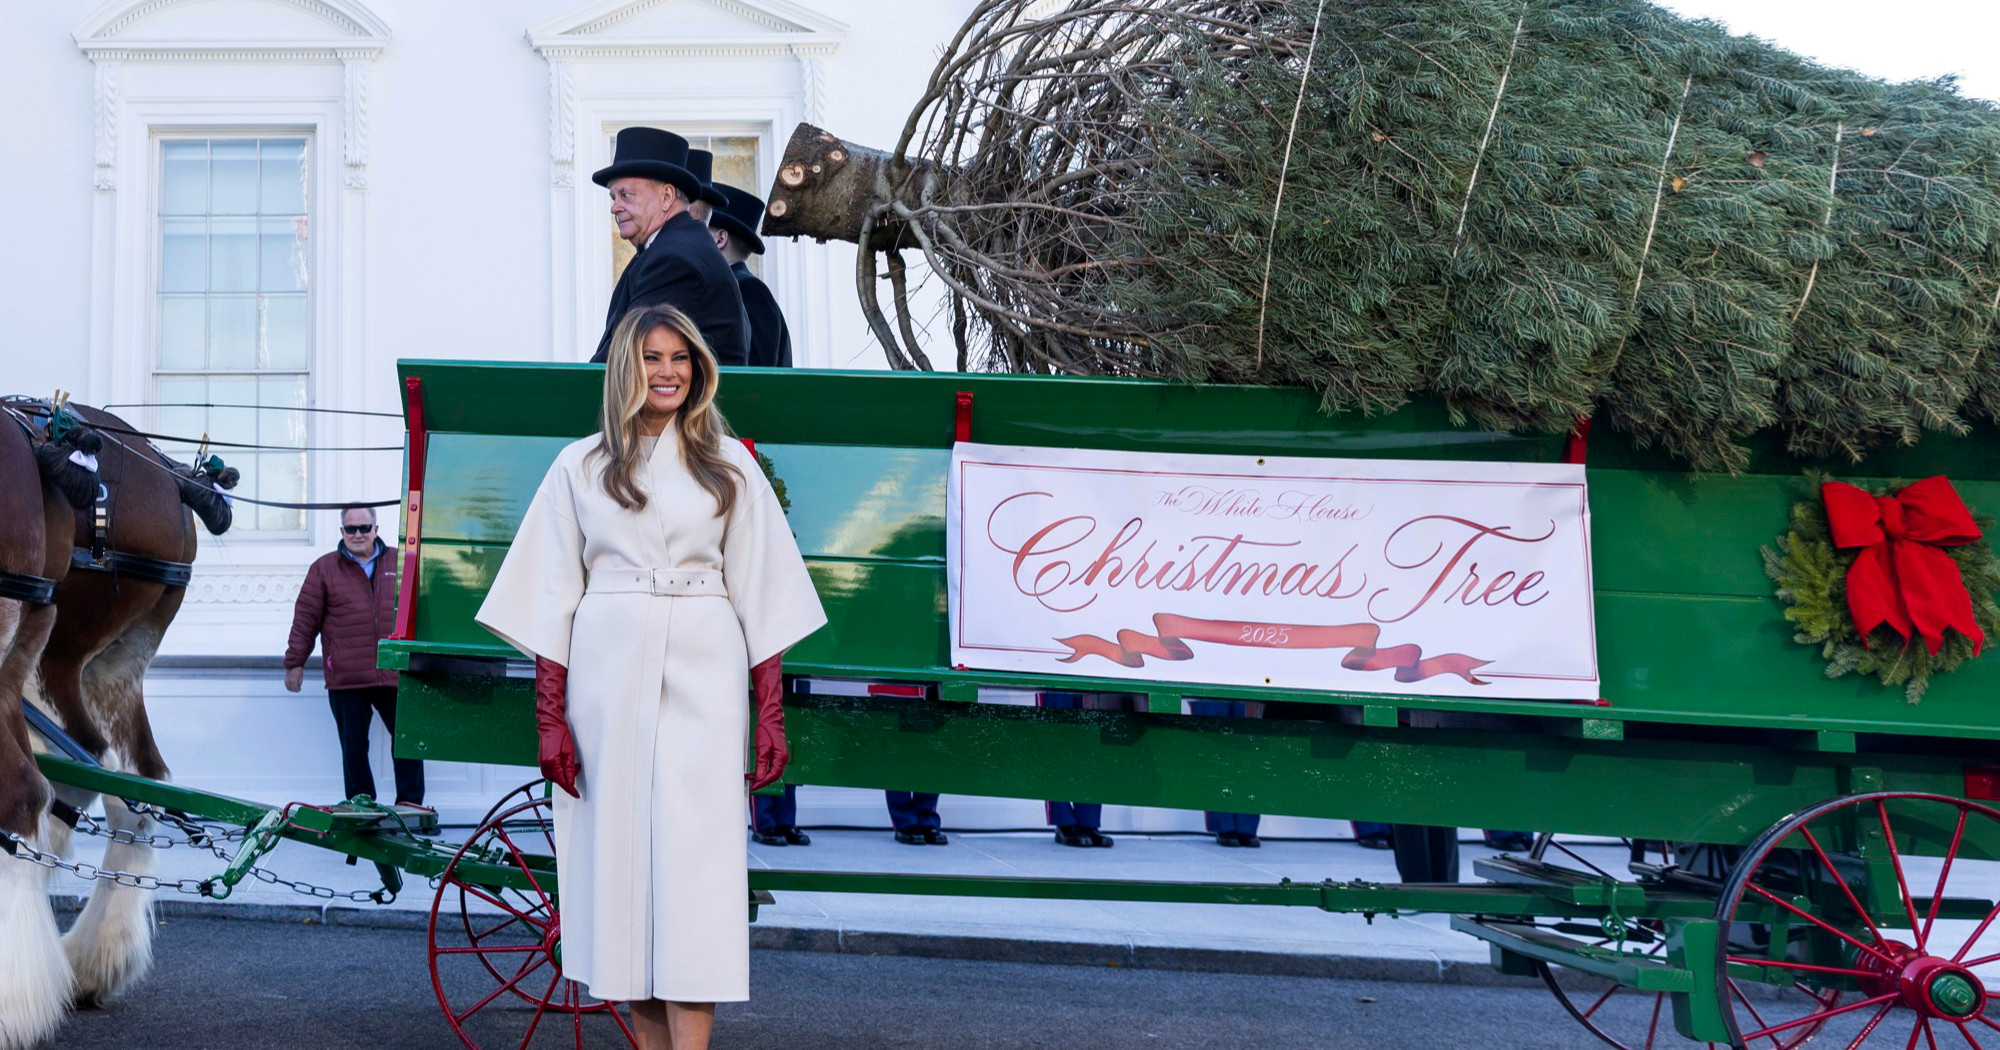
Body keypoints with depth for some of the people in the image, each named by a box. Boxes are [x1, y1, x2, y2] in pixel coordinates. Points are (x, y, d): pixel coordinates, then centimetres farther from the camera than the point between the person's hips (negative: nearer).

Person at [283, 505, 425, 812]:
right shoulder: (324, 568, 5)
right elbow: (305, 619, 6)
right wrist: (295, 662, 5)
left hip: (395, 675, 1)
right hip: (346, 680, -1)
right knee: (354, 748, 4)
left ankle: (410, 803, 9)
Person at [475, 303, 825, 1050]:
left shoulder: (729, 465, 9)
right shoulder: (580, 467, 8)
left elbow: (760, 596, 7)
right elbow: (552, 597, 6)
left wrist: (772, 716, 1)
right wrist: (550, 717, -1)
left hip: (703, 679, -1)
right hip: (607, 673, 1)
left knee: (695, 855, -7)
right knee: (619, 850, 3)